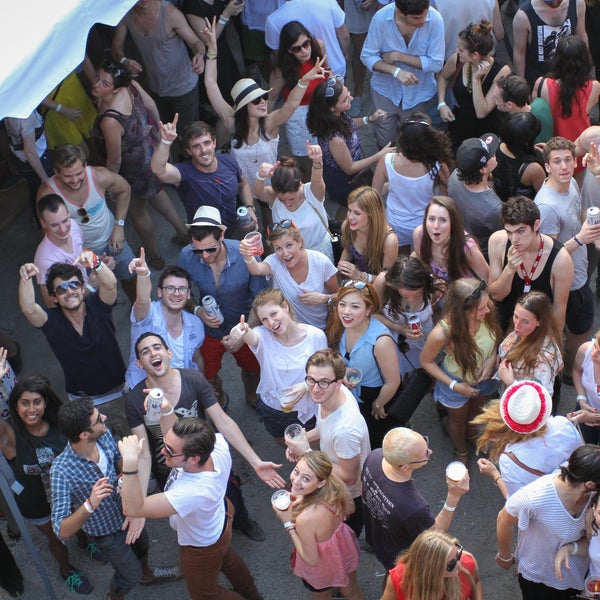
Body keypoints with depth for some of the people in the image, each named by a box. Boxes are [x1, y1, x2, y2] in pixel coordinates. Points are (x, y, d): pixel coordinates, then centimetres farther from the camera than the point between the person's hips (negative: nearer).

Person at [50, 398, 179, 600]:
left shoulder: (105, 435, -26)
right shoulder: (62, 471, -41)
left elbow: (123, 466, -7)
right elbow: (62, 532, -39)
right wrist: (89, 505, -56)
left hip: (125, 512, 5)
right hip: (106, 533, -5)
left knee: (141, 546, 33)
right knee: (130, 576, 18)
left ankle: (146, 573, 67)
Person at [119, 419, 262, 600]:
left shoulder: (193, 492, -52)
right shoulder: (217, 443, -35)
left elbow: (133, 509, -49)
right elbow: (175, 438, -14)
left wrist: (130, 461, -58)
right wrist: (165, 411, -33)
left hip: (202, 548, -7)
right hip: (220, 513, 7)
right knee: (225, 557, 39)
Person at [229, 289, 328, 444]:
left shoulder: (316, 336, -21)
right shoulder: (263, 336, -21)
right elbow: (251, 337, -46)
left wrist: (306, 386, -30)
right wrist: (242, 332, -70)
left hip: (305, 410, -1)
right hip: (271, 410, 2)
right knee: (284, 444, 28)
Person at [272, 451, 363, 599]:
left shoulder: (305, 518, -45)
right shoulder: (335, 484, -29)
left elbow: (311, 559, -28)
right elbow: (349, 509, -5)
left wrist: (288, 524, -25)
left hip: (322, 569, -4)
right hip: (346, 548, 5)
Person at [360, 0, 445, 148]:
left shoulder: (435, 19, -25)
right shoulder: (380, 18, -23)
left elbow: (436, 63, -19)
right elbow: (367, 56, -13)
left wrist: (398, 56, -24)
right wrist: (396, 71, -30)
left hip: (418, 93, 0)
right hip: (385, 89, 0)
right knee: (384, 142, 13)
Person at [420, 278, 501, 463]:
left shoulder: (487, 311, -34)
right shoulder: (442, 333, -42)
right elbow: (426, 361, -20)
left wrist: (492, 358, -25)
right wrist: (454, 386, -22)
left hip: (486, 376, 3)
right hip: (458, 381, -3)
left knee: (478, 411, 35)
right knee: (458, 418, 29)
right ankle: (460, 451, 62)